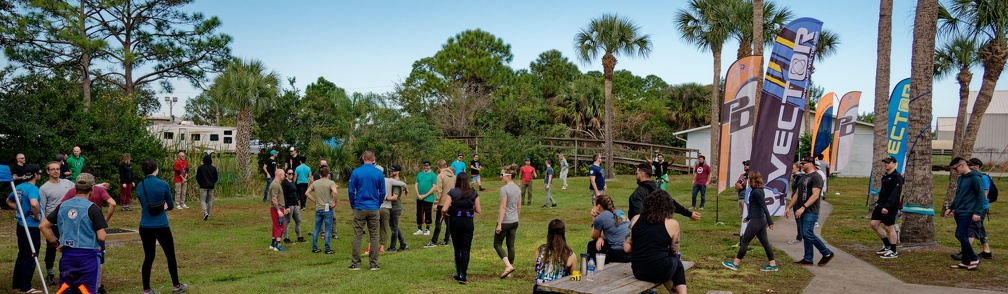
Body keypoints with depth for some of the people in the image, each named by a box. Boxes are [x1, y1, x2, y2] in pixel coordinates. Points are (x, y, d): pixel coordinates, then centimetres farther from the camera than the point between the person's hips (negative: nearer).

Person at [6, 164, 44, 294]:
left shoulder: (19, 187, 8)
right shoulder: (33, 188, -19)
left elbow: (9, 201, 25)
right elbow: (34, 204, -37)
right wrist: (37, 216, -20)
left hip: (21, 225, 9)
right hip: (31, 226, -9)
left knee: (22, 255, 19)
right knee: (31, 257, -2)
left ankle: (17, 283, 27)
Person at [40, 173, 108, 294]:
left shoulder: (62, 206, 6)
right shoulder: (92, 208, -11)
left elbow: (43, 226, 12)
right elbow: (101, 237, -13)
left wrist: (56, 243, 18)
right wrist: (103, 226, 7)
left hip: (67, 254, 5)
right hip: (87, 256, -5)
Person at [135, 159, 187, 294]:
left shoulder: (139, 186, 1)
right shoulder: (163, 185, -10)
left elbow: (143, 205, 12)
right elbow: (170, 206, 0)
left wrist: (160, 207, 6)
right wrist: (163, 207, 9)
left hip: (145, 227, 4)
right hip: (161, 227, -4)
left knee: (148, 257, 11)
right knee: (170, 256, 11)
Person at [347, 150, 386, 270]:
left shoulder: (356, 172, -5)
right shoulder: (379, 173, -2)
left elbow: (351, 191, -1)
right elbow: (382, 192, 3)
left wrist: (353, 205, 12)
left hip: (360, 209, -1)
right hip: (374, 209, 1)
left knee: (357, 236, 5)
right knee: (374, 237, 7)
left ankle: (355, 264, 8)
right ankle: (374, 264, 9)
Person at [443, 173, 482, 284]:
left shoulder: (452, 192, -4)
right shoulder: (473, 193, -1)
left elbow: (444, 209, -10)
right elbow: (478, 210, 2)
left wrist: (443, 212, 12)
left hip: (454, 221, 1)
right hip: (468, 222, -1)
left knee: (457, 249, 16)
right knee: (465, 249, 2)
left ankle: (458, 274, 24)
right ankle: (463, 276, -7)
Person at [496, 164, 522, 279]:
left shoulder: (504, 189, -17)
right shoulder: (518, 189, 7)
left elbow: (503, 207, -19)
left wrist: (499, 224, -17)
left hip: (505, 222, -7)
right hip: (514, 222, 7)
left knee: (497, 244, 5)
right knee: (511, 245, 12)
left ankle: (508, 265, -11)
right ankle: (508, 270, 17)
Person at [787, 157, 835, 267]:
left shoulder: (816, 177, -11)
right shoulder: (803, 177, 18)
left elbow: (815, 195, -20)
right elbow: (798, 194, 23)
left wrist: (803, 207, -27)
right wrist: (789, 207, 18)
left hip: (811, 211, -9)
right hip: (802, 211, 9)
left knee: (808, 234, -14)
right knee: (805, 235, 8)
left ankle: (827, 253, -1)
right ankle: (808, 259, 12)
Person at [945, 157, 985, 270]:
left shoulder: (975, 178, -10)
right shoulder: (960, 179, 16)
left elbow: (981, 196, -13)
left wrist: (977, 212, -18)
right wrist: (950, 208, 19)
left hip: (968, 213, -9)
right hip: (958, 213, 9)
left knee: (960, 235, -15)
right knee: (963, 237, 10)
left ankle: (974, 259, -2)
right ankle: (965, 262, 14)